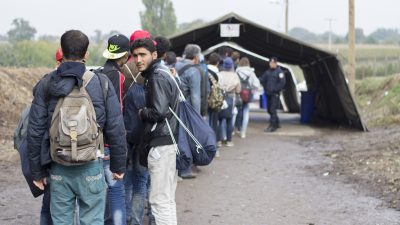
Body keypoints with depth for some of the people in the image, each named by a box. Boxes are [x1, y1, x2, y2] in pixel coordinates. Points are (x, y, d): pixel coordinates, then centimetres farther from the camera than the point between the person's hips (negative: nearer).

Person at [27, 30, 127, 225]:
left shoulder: (45, 85, -1)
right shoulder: (101, 83, -4)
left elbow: (35, 130, -1)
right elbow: (115, 129, -4)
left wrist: (37, 171, 8)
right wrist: (118, 165, 7)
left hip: (59, 168, 1)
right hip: (91, 166, -1)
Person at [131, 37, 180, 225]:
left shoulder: (157, 77, -13)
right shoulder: (164, 73, 18)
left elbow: (159, 111, -22)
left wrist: (142, 113, -5)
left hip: (161, 144, -11)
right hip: (170, 141, 11)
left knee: (160, 200, -8)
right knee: (168, 199, 17)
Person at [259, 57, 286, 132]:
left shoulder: (279, 72, -8)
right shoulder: (268, 72, 11)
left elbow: (282, 83, -15)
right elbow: (262, 80, 17)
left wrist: (275, 89, -15)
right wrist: (265, 88, 7)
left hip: (275, 94, -7)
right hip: (268, 94, 7)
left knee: (272, 110, -11)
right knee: (269, 110, 12)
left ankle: (272, 126, -9)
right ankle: (277, 123, 26)